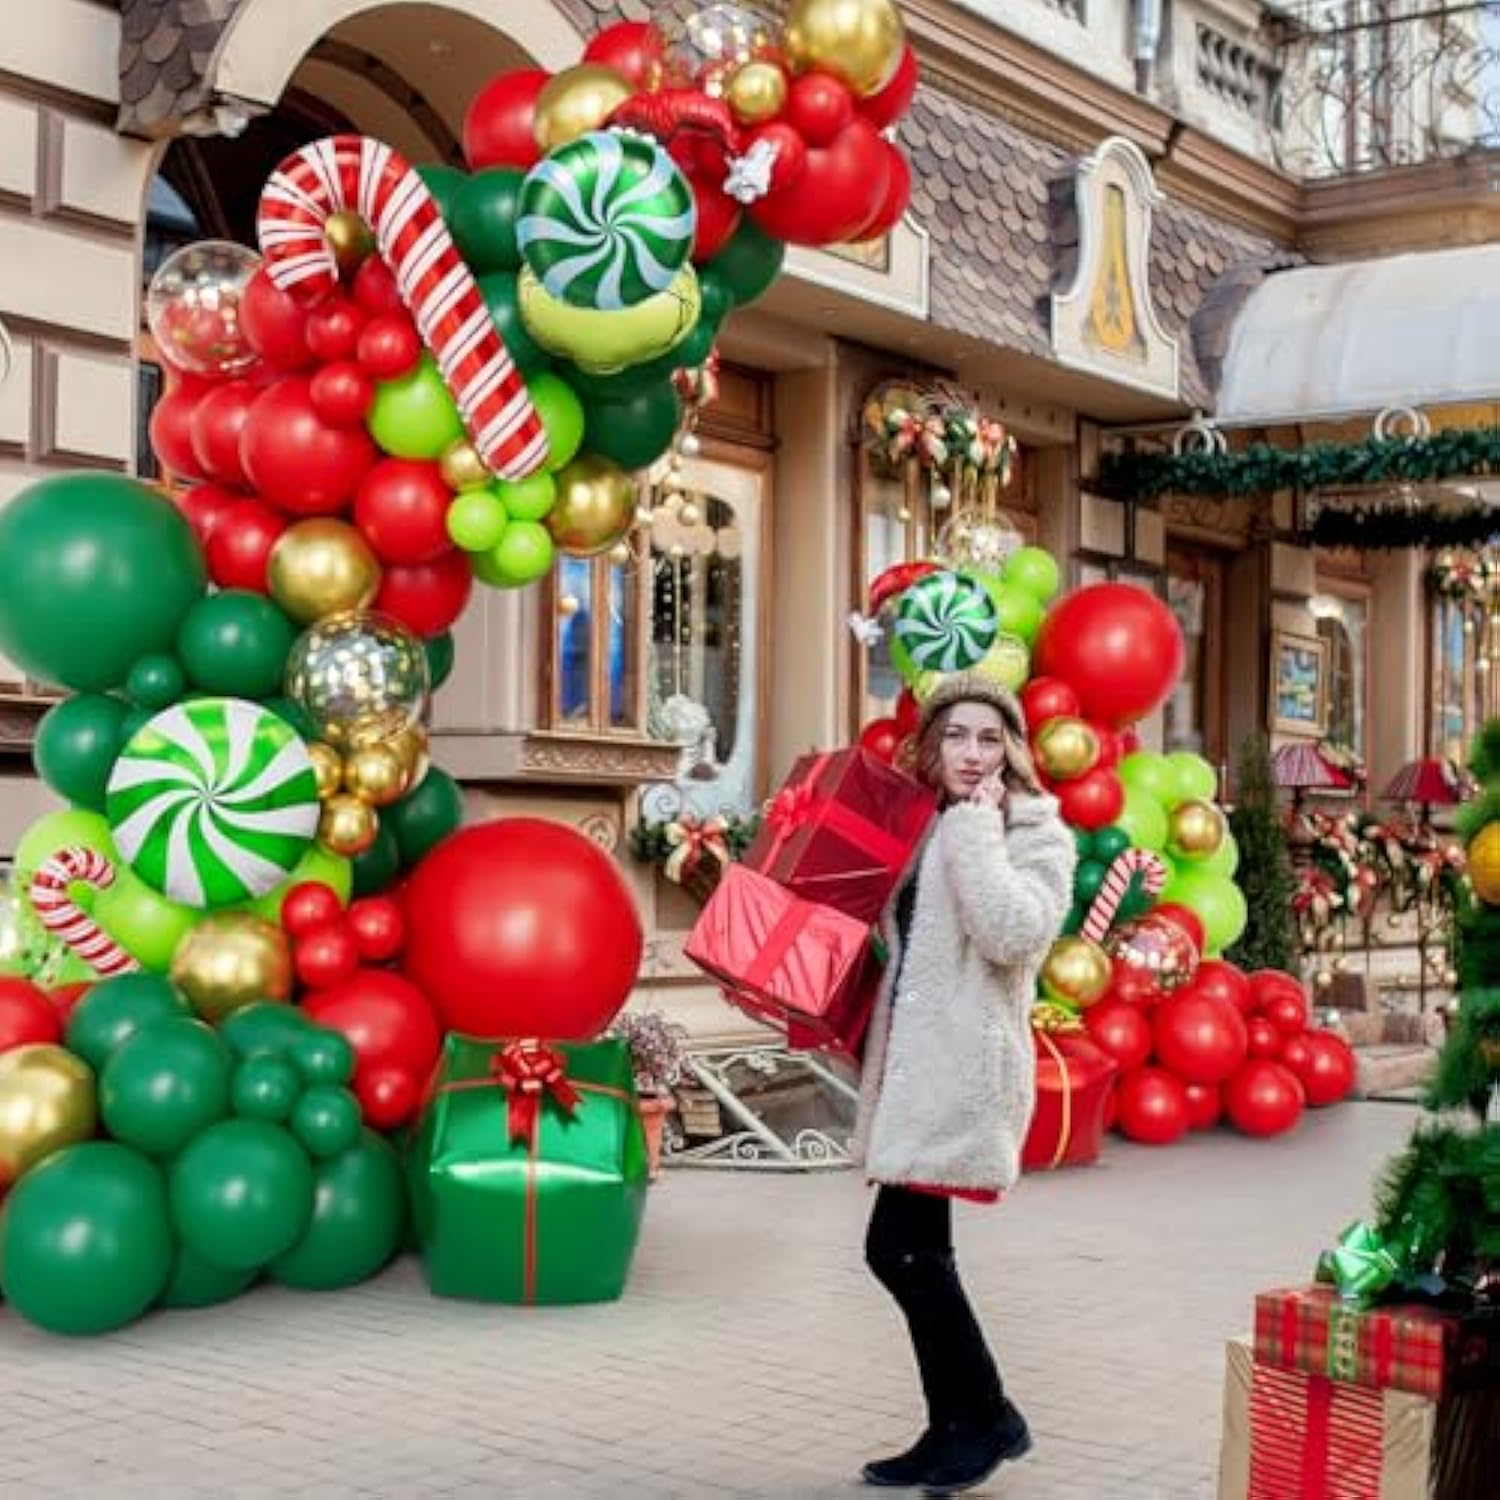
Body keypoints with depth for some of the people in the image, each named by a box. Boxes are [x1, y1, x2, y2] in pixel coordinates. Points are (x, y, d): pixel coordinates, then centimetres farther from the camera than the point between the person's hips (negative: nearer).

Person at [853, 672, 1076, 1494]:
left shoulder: (1036, 834, -5)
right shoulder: (925, 826, 16)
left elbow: (1013, 934, -24)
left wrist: (978, 829, -17)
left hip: (962, 1066, -8)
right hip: (915, 1062, 8)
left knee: (899, 1249, -10)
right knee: (917, 1252, 10)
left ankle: (987, 1416, 5)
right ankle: (954, 1430, 19)